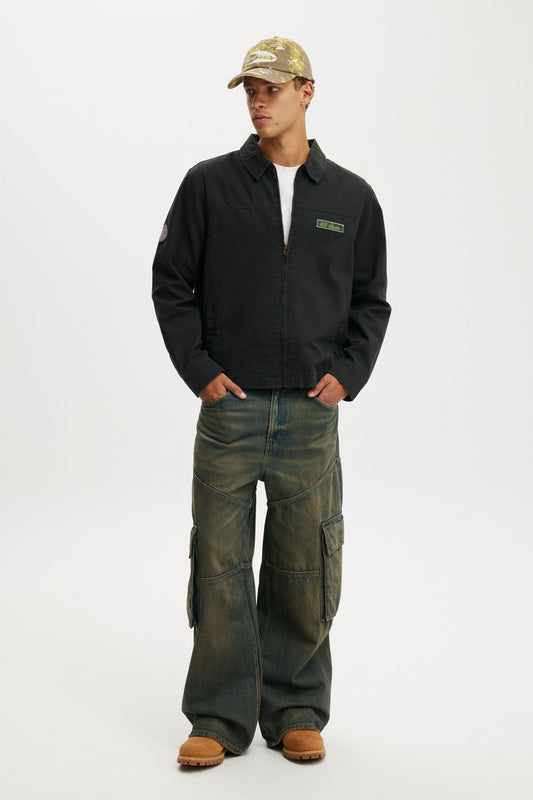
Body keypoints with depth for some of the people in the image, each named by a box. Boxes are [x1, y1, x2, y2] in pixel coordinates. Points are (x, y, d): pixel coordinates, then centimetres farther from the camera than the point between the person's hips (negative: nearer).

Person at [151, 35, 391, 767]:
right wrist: (199, 369, -4)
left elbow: (371, 299, 13)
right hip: (229, 407, -1)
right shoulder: (210, 185, 3)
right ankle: (220, 719, 14)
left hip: (311, 415, 1)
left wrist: (347, 372, 0)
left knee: (305, 571, 6)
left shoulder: (351, 198, 7)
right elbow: (171, 283, 5)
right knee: (220, 567, 2)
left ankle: (297, 712, 21)